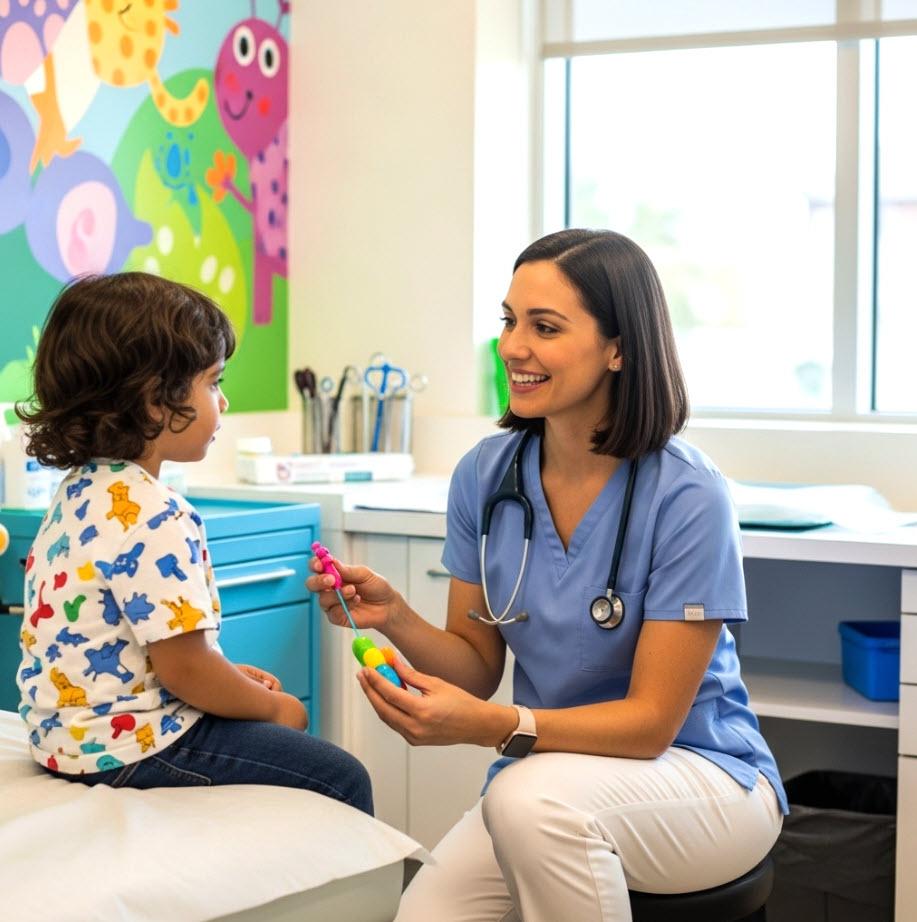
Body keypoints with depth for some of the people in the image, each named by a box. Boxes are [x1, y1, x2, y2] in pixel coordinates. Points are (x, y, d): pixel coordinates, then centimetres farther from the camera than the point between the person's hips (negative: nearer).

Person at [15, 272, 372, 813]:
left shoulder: (80, 491, 8)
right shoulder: (151, 518, -24)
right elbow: (184, 666, -23)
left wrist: (231, 677, 14)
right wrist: (272, 706, -6)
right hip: (129, 744, -10)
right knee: (341, 778, -5)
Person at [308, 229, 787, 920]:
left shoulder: (687, 498, -20)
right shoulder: (485, 475, -3)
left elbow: (651, 720, -18)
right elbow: (479, 668, 3)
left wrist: (488, 726, -33)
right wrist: (394, 617, -18)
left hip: (702, 779, -4)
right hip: (546, 774, 4)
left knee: (531, 796, -35)